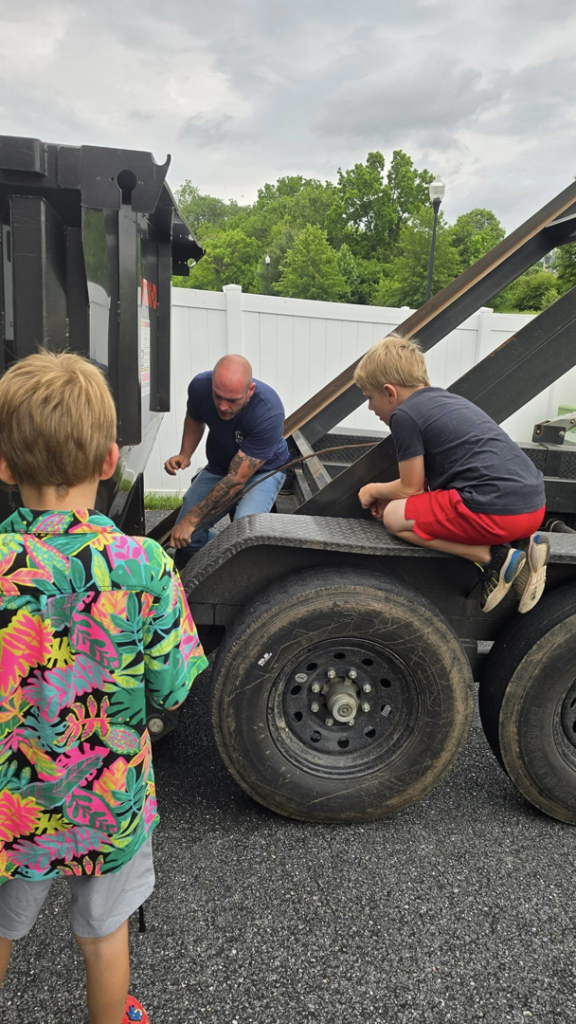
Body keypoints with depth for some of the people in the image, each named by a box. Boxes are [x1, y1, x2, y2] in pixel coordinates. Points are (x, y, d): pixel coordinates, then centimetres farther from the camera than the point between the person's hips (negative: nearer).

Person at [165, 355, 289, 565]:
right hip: (218, 466, 5)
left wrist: (192, 518, -30)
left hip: (263, 469, -4)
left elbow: (236, 480, -32)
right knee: (184, 537, -10)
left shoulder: (269, 414, -36)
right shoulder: (200, 385, -22)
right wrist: (185, 454, -12)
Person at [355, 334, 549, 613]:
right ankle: (521, 543, 9)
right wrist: (390, 495, 29)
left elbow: (411, 488, 2)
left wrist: (375, 490, 20)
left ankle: (493, 558, -5)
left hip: (497, 511, -9)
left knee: (395, 517, 5)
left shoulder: (404, 415, -4)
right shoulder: (446, 399, 22)